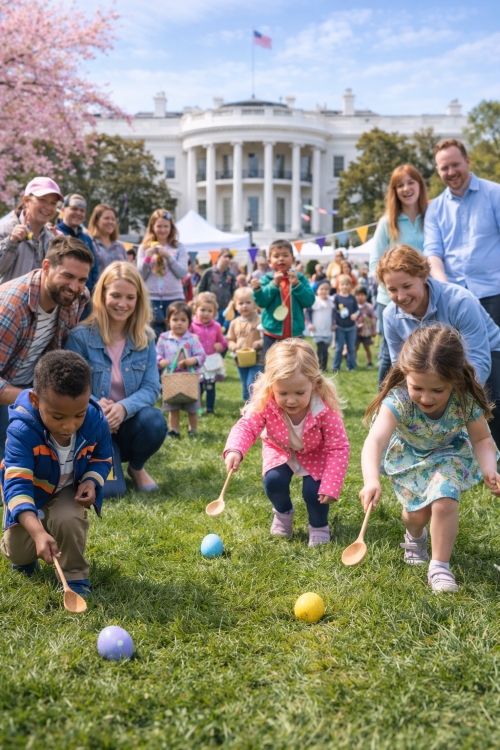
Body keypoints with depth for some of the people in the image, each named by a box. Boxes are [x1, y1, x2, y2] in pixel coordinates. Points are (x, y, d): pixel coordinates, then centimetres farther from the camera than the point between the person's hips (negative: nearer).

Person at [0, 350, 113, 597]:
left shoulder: (96, 422, -26)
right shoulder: (21, 430, -39)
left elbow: (102, 458, -3)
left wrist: (91, 481, -26)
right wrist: (38, 532, -59)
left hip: (69, 491, 1)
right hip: (30, 493, -1)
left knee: (68, 521, -29)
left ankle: (75, 575, -4)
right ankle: (26, 556, 34)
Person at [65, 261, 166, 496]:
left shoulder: (145, 339, -1)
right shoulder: (80, 336, -10)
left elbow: (152, 388, -8)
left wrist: (124, 407, -29)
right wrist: (94, 406, -30)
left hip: (129, 423, 3)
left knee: (154, 420, -33)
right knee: (109, 489, -24)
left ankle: (136, 466, 2)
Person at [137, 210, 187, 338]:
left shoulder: (178, 248, 6)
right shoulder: (144, 248, 8)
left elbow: (183, 273, -3)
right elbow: (140, 276, 3)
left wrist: (168, 256, -13)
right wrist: (147, 257, -12)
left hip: (174, 298, 0)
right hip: (151, 298, 0)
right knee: (154, 336, 1)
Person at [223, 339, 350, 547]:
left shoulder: (325, 408, -36)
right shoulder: (265, 404, -34)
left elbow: (339, 448, -30)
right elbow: (247, 426, -35)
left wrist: (331, 486, -35)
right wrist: (234, 450, -59)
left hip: (315, 454, -2)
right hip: (280, 451, 2)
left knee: (314, 491, -20)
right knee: (273, 482, -20)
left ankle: (319, 526, 15)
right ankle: (283, 512, 17)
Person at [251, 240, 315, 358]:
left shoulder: (300, 278, 2)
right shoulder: (266, 279, 0)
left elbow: (309, 301, -7)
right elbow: (261, 301, -13)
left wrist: (297, 285, -17)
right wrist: (274, 284, -21)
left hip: (295, 335, 1)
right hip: (272, 335, -1)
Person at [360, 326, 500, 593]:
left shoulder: (466, 400, -32)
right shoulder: (399, 400, -39)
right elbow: (375, 441, -52)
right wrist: (371, 480, -69)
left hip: (448, 454, 0)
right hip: (408, 457, 0)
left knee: (443, 501, -22)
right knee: (417, 512, 0)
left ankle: (440, 567, -1)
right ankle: (415, 537, 39)